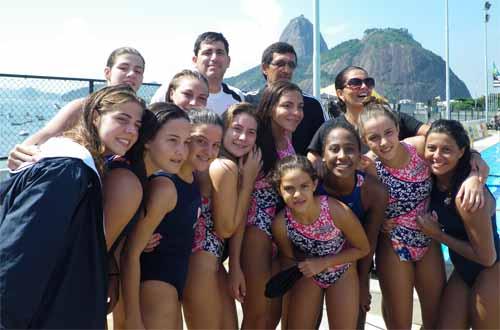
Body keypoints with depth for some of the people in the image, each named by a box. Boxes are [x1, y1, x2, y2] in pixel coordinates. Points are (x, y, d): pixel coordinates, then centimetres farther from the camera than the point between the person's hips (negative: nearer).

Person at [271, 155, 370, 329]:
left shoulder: (337, 210, -34)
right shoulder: (280, 223, -27)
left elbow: (363, 249, -16)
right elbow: (288, 258, -4)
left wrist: (323, 262, -23)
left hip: (341, 273, -1)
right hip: (307, 274, 1)